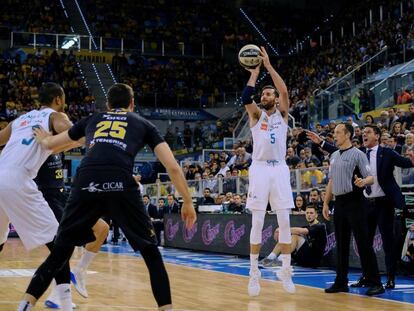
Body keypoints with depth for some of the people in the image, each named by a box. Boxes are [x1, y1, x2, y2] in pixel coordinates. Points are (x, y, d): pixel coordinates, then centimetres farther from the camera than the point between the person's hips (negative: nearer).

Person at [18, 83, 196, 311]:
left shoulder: (92, 119, 32)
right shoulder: (143, 124, 27)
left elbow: (50, 144, 44)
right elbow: (173, 167, 18)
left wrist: (41, 139, 68)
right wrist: (187, 202, 27)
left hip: (86, 184, 2)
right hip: (121, 186, -2)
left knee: (59, 253, 17)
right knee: (151, 253, 14)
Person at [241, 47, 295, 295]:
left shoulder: (282, 114, 11)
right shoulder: (256, 115, 10)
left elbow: (285, 92, -7)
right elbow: (246, 98, -11)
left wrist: (269, 66, -9)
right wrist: (254, 73, -6)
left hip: (280, 169, 1)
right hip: (260, 169, -1)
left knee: (285, 222, 0)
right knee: (257, 222, -2)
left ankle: (286, 271, 6)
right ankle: (254, 272, 3)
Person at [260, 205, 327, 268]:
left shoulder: (320, 227, -5)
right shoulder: (307, 227, 20)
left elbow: (301, 231, -21)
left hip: (313, 260, -7)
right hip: (303, 261, 7)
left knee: (295, 236, -24)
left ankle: (280, 260, -30)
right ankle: (269, 258, -17)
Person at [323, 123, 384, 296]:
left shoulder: (357, 154, -6)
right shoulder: (334, 156, 15)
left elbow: (371, 177, -11)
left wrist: (363, 182, -33)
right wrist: (326, 203, 16)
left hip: (354, 202, -7)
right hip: (339, 203, 7)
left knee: (363, 243, -8)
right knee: (341, 244, 10)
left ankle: (375, 283, -5)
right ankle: (341, 282, 16)